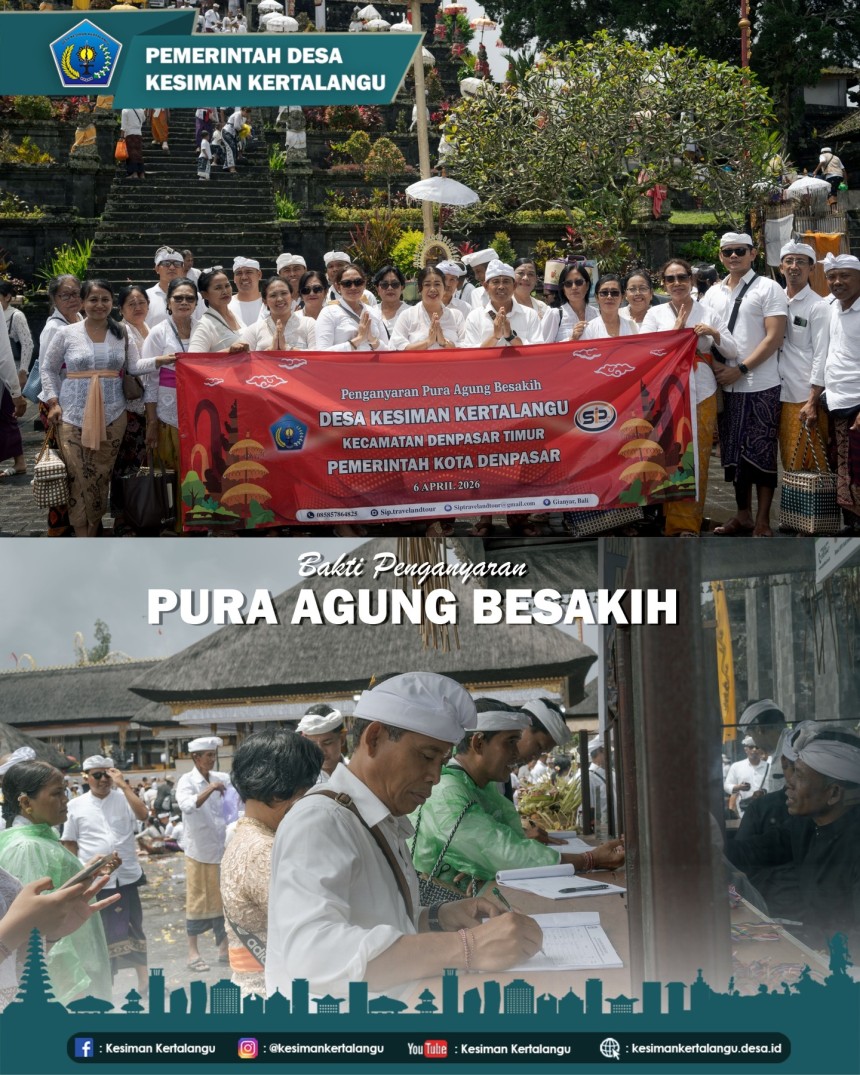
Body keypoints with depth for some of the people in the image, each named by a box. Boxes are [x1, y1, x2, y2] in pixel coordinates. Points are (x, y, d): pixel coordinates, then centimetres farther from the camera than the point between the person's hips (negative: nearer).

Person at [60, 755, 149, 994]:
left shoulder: (123, 798, 0)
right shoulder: (75, 806, 0)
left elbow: (143, 815, -19)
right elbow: (69, 843, 7)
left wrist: (123, 785, -20)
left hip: (128, 877, 0)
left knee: (134, 929, 9)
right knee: (101, 933, 8)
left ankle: (143, 979, 21)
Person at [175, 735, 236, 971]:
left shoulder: (221, 779, 5)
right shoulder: (187, 781, -10)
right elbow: (187, 805, -27)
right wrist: (210, 789, -37)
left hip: (222, 849, 5)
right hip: (199, 851, -5)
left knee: (223, 898, 9)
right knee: (198, 900, 1)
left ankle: (224, 948, 18)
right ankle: (193, 952, 7)